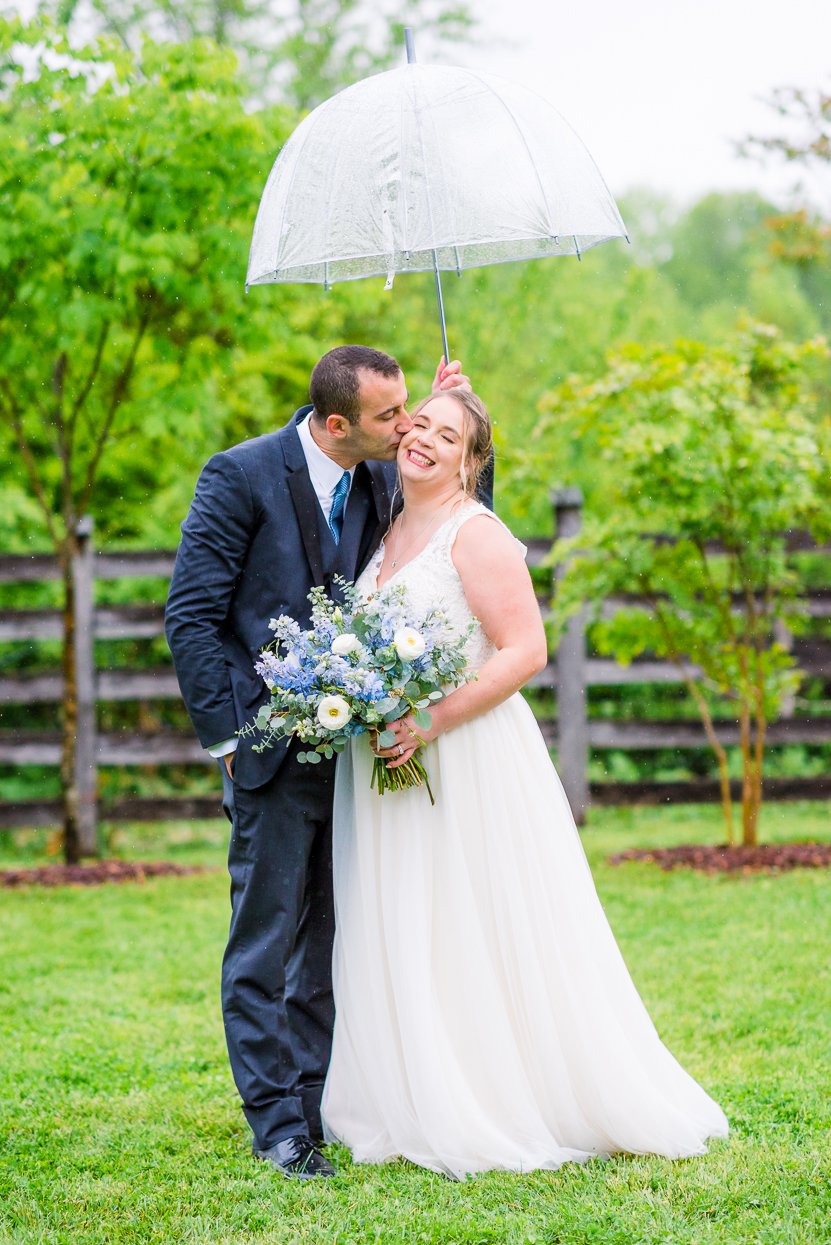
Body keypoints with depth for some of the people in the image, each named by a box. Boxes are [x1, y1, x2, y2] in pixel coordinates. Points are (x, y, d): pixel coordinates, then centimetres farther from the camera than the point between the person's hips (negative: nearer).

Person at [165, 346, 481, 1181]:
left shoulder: (385, 481, 4)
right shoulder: (241, 477, -11)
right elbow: (191, 617, -10)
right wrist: (228, 734, -13)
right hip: (274, 752, -5)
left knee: (335, 941, 11)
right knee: (266, 941, -1)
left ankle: (320, 1102, 22)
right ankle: (276, 1123, 6)